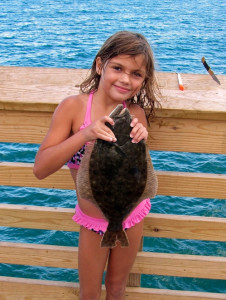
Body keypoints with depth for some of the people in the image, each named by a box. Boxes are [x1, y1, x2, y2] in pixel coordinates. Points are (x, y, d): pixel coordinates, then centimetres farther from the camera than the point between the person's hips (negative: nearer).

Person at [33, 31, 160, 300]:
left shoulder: (136, 114, -14)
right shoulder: (73, 106, -20)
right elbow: (40, 169, -24)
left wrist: (140, 142, -32)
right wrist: (85, 134, -35)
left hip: (132, 215, 1)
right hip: (92, 221, -1)